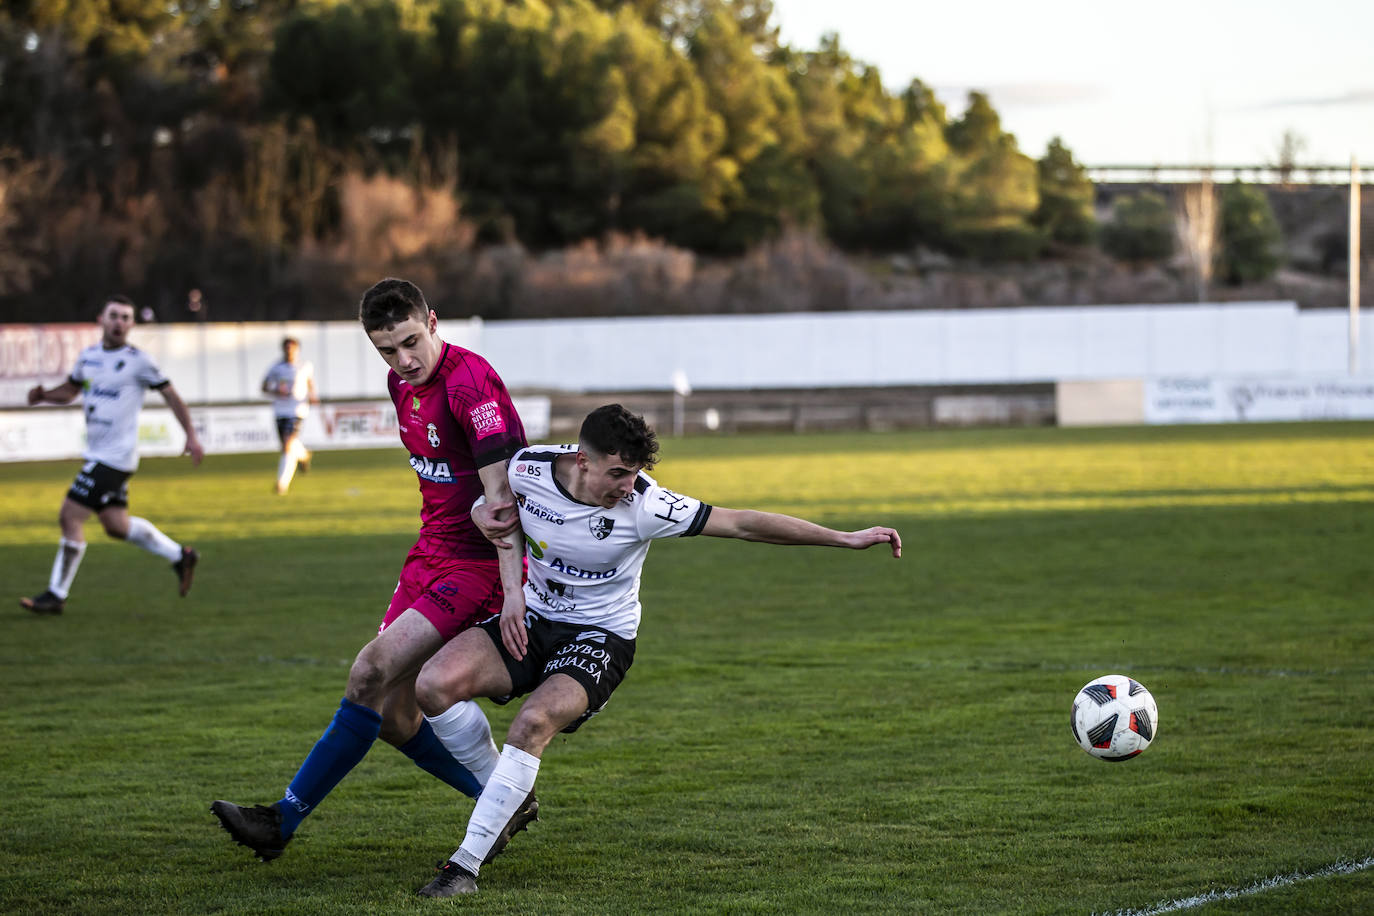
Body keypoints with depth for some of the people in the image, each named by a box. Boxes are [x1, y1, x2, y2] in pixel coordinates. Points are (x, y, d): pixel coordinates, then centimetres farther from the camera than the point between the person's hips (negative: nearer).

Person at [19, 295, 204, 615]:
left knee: (70, 516, -11)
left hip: (115, 456, -8)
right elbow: (69, 390, 23)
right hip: (96, 454, 8)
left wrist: (191, 435, -6)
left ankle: (56, 595, -2)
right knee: (116, 525, 13)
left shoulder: (138, 360, -8)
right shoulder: (89, 355, 10)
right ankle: (180, 556, 30)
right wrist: (43, 395, 2)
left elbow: (170, 395, -2)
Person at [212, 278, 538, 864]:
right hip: (431, 553, 9)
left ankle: (285, 820, -8)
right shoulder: (401, 383, 9)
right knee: (392, 715, 4)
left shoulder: (471, 382, -19)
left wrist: (517, 592, -33)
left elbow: (501, 496, -26)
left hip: (478, 563, -9)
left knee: (371, 674, -16)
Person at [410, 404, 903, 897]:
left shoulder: (642, 505, -22)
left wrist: (848, 538, -17)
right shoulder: (527, 466, -13)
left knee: (534, 722, -31)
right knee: (435, 684, -18)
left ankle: (465, 865, -24)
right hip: (530, 619, 4)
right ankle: (505, 799, 7)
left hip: (599, 636, -4)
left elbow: (743, 524, -18)